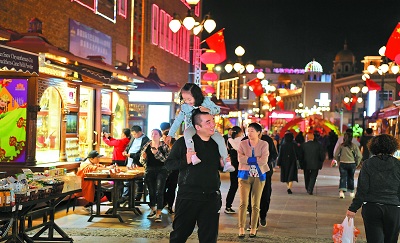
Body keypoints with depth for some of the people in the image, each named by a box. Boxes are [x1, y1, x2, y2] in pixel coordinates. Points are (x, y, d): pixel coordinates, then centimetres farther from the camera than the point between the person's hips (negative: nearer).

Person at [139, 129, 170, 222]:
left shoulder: (164, 146, -2)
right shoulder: (147, 146, 8)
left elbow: (166, 160, -13)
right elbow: (142, 161, 12)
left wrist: (157, 153, -22)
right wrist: (143, 157, -11)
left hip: (161, 171, -4)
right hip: (149, 171, 4)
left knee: (159, 192, -11)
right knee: (151, 192, 12)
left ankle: (158, 213, -6)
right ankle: (153, 210, 31)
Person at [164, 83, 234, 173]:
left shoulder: (206, 101, -3)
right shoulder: (184, 107, 0)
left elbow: (217, 109, -3)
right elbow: (178, 121, 6)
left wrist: (209, 110, -25)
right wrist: (170, 135, 5)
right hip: (192, 128, -1)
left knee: (220, 138, -23)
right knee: (187, 132, -38)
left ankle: (226, 162, -18)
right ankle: (193, 155, -51)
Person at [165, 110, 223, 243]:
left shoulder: (216, 144, 9)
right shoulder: (183, 142, -5)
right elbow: (169, 164, -4)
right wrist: (186, 161, -19)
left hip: (211, 197, 4)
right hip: (188, 196, -3)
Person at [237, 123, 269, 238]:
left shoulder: (264, 144, 1)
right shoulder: (243, 144, 3)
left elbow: (263, 160, -12)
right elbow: (240, 158, -11)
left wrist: (248, 159, -9)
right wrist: (256, 159, -12)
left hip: (259, 176, 0)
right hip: (245, 175, 0)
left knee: (256, 204, 5)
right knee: (243, 203, -6)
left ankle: (253, 228, 14)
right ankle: (241, 228, 0)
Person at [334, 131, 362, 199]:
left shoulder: (341, 145, -4)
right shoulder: (354, 146, -5)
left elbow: (336, 155, -2)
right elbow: (359, 156, -7)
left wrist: (339, 161, 13)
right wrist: (356, 163, 6)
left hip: (343, 164, -1)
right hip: (352, 164, 1)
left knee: (343, 177, 0)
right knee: (351, 178, 17)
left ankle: (341, 191, -19)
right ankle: (351, 192, 27)